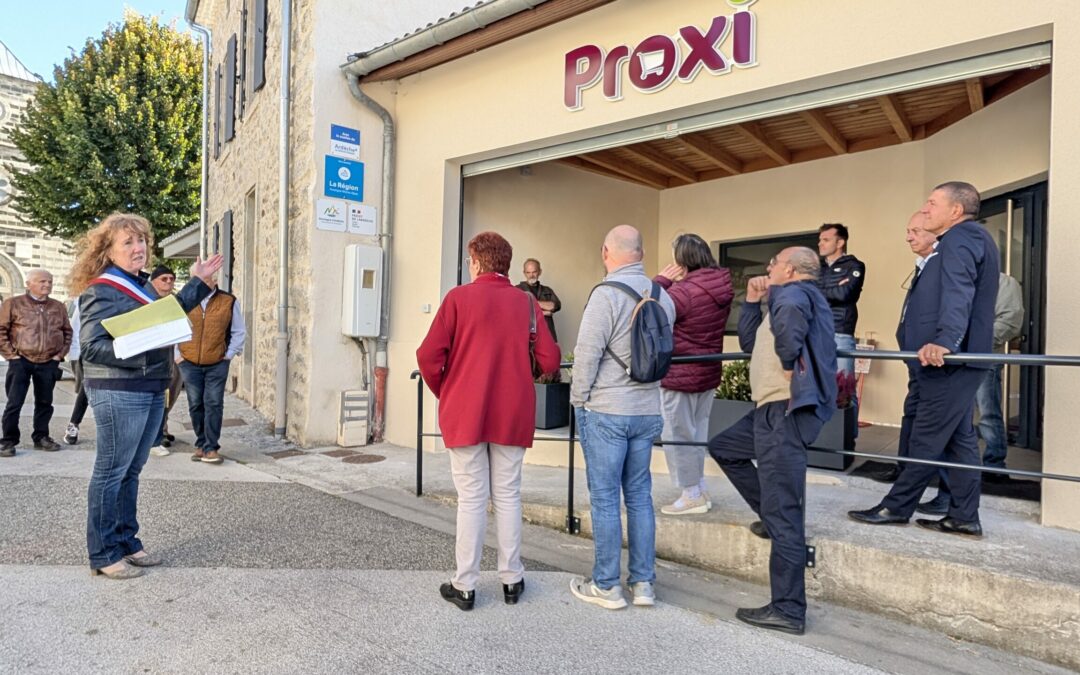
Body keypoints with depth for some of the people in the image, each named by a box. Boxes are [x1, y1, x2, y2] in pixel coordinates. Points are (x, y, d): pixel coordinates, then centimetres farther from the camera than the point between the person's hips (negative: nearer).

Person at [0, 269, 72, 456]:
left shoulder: (58, 307, 10)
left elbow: (67, 332, 16)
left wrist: (60, 355, 6)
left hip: (48, 364, 3)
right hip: (21, 362, -3)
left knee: (44, 402, 10)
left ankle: (41, 437, 21)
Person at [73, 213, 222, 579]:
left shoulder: (141, 285, 13)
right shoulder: (100, 291, -12)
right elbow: (92, 346, -18)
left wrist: (199, 283, 23)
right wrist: (142, 350, -28)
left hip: (151, 389, 9)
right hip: (118, 393, -9)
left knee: (131, 470, 16)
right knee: (111, 472, 1)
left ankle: (127, 542, 27)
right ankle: (103, 554, 13)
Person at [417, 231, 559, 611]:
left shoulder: (459, 298, -5)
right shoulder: (527, 304, 1)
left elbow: (428, 356, -10)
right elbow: (550, 362, -3)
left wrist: (442, 392, 8)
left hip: (465, 413, -2)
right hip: (512, 415, 2)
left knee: (472, 498, 6)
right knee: (508, 495, 13)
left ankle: (465, 586, 16)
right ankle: (511, 580, 22)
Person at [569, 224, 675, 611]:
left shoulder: (607, 294, -14)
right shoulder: (663, 297, 6)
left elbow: (587, 353, -15)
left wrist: (578, 399, -3)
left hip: (606, 411, -6)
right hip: (648, 410, 6)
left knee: (605, 499, 3)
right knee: (639, 496, 13)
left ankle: (606, 586, 14)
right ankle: (643, 583, 22)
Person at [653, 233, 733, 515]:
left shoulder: (685, 290, -25)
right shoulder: (721, 287, 0)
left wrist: (661, 280, -14)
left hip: (680, 375, -8)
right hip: (709, 372, 8)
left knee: (678, 435, 6)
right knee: (697, 432, 20)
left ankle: (692, 495, 15)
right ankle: (700, 489, 30)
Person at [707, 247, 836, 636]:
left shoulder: (795, 291, -7)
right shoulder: (791, 296, 23)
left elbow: (788, 313, -33)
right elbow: (750, 344, 25)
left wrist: (790, 364, -20)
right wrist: (752, 301, 19)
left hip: (787, 409, -11)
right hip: (775, 408, 11)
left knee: (783, 512, -7)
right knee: (722, 447, 25)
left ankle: (789, 610, 2)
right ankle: (772, 514, 25)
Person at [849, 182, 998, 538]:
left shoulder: (960, 238, -11)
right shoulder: (969, 238, 23)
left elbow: (957, 294, -29)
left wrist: (944, 341, -42)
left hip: (947, 359, -11)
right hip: (957, 358, 11)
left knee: (927, 439, -3)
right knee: (959, 438, 10)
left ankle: (896, 507, 5)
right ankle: (964, 517, 15)